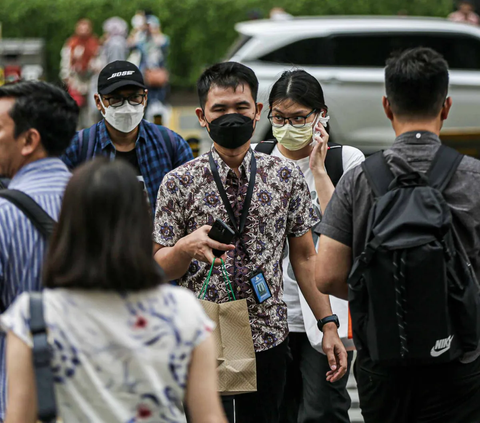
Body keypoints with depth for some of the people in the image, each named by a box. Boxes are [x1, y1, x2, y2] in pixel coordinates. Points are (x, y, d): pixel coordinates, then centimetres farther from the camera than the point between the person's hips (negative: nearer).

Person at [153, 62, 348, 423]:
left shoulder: (286, 176, 2)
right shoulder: (179, 183, -4)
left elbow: (304, 256, 7)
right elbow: (160, 269, -2)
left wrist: (329, 325, 1)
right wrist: (187, 246, -23)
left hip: (268, 338, 2)